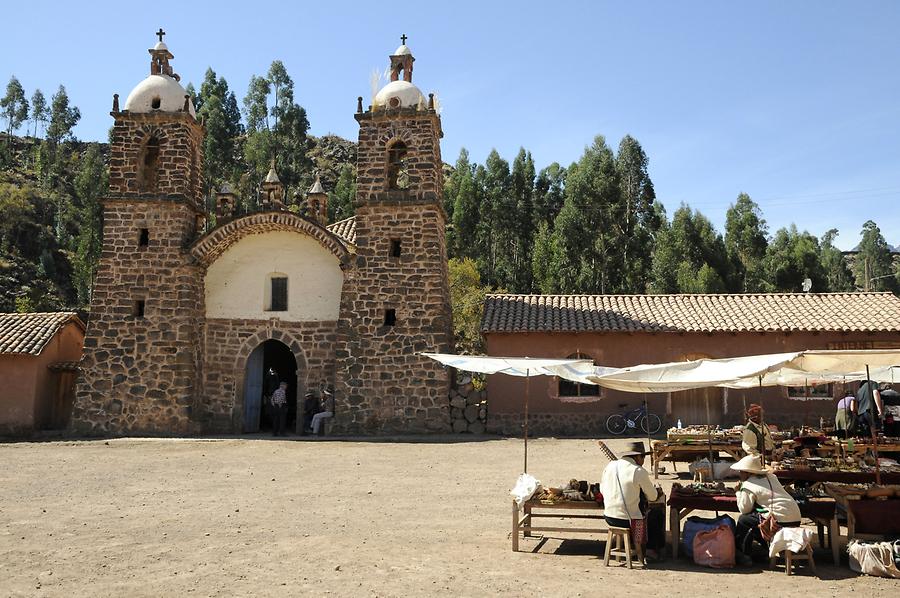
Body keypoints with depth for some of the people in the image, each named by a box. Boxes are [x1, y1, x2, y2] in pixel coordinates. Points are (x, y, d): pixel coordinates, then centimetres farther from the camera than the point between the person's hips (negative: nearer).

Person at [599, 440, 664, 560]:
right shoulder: (638, 471, -14)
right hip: (628, 520, -6)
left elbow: (602, 490, 12)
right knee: (657, 515, 20)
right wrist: (656, 491, 20)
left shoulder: (610, 466, 2)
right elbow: (652, 497, -3)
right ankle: (651, 549, 29)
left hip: (609, 518, 6)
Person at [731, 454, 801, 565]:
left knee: (743, 520, 7)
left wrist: (739, 492, 9)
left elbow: (744, 509, -2)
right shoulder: (770, 477, 17)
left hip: (781, 521, -8)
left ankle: (742, 555, 12)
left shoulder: (748, 486, -4)